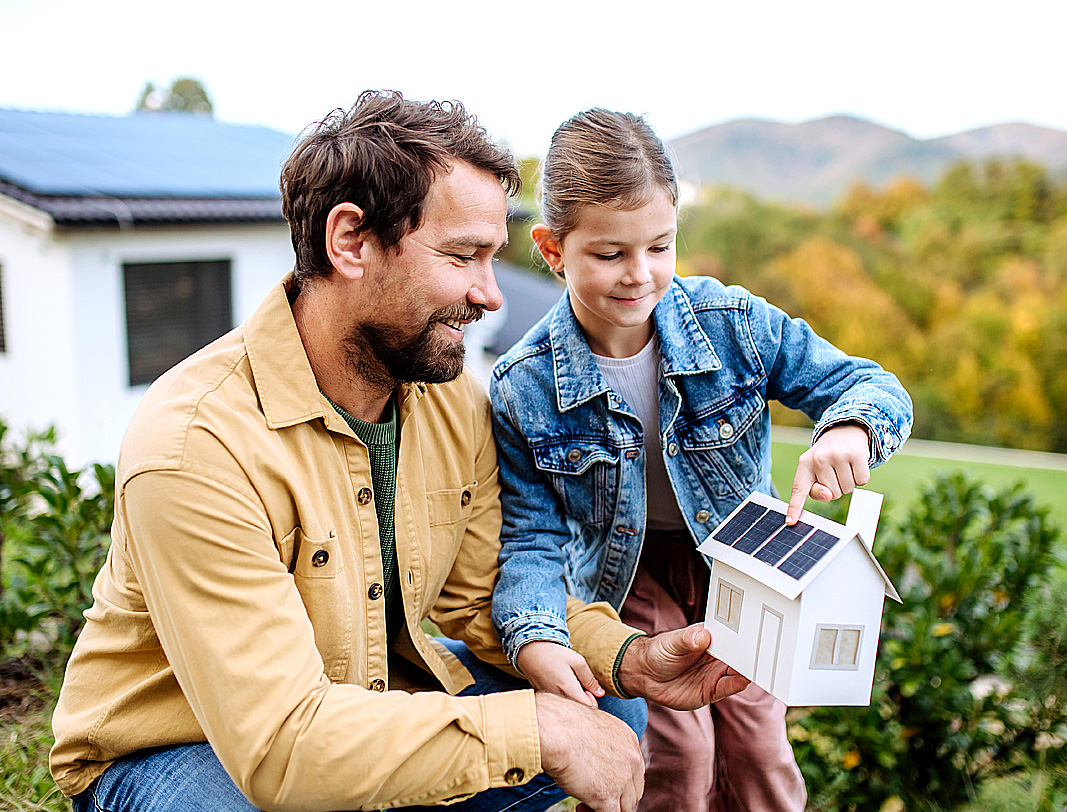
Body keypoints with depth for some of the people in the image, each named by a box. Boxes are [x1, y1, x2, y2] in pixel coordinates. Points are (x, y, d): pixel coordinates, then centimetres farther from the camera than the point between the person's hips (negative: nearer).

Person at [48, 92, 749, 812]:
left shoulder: (455, 398, -9)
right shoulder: (195, 444, -32)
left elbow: (485, 592, 1)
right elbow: (281, 747, -34)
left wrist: (628, 659, -16)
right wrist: (534, 727, -32)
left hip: (377, 693, 7)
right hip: (180, 749, -6)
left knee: (611, 716, -4)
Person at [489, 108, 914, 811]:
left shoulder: (733, 324, -20)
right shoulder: (524, 389, -22)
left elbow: (873, 385, -14)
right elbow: (533, 536, -16)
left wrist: (850, 427, -39)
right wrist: (535, 639, -35)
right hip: (627, 571, -1)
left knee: (758, 750, 5)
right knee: (679, 755, -7)